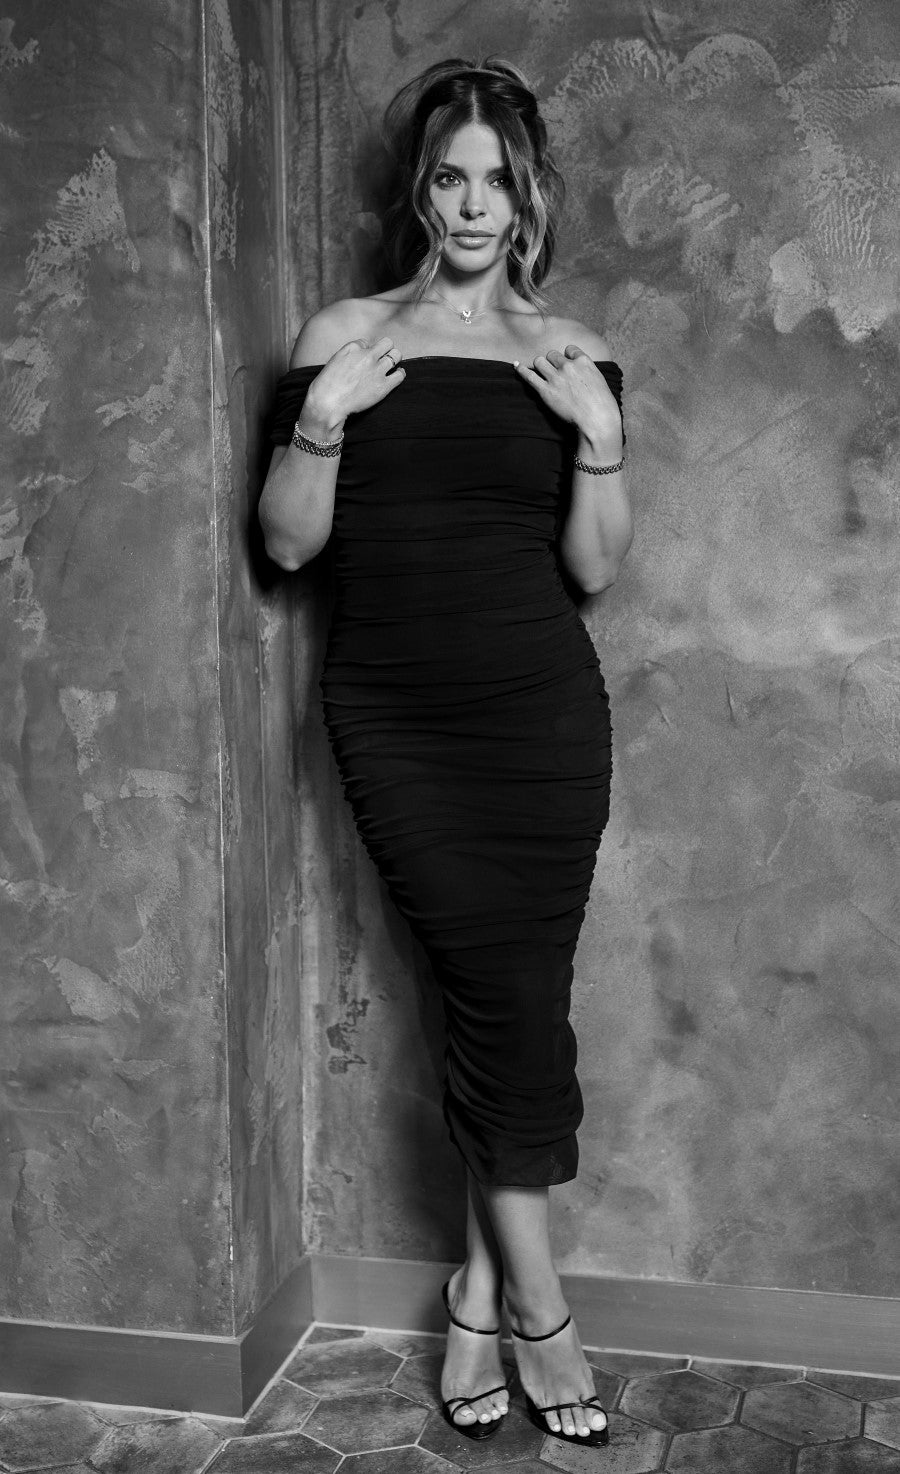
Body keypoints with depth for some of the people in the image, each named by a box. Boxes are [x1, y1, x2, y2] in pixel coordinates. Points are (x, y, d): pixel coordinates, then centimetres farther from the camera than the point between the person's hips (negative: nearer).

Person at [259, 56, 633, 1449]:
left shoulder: (569, 354, 7)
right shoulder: (344, 337, 5)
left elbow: (596, 566, 4)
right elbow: (286, 543, 2)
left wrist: (600, 432, -10)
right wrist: (320, 419, -12)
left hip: (541, 715, 1)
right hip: (392, 720, -1)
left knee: (509, 997, 2)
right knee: (504, 998, -2)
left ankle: (483, 1291, 20)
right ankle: (535, 1304, 14)